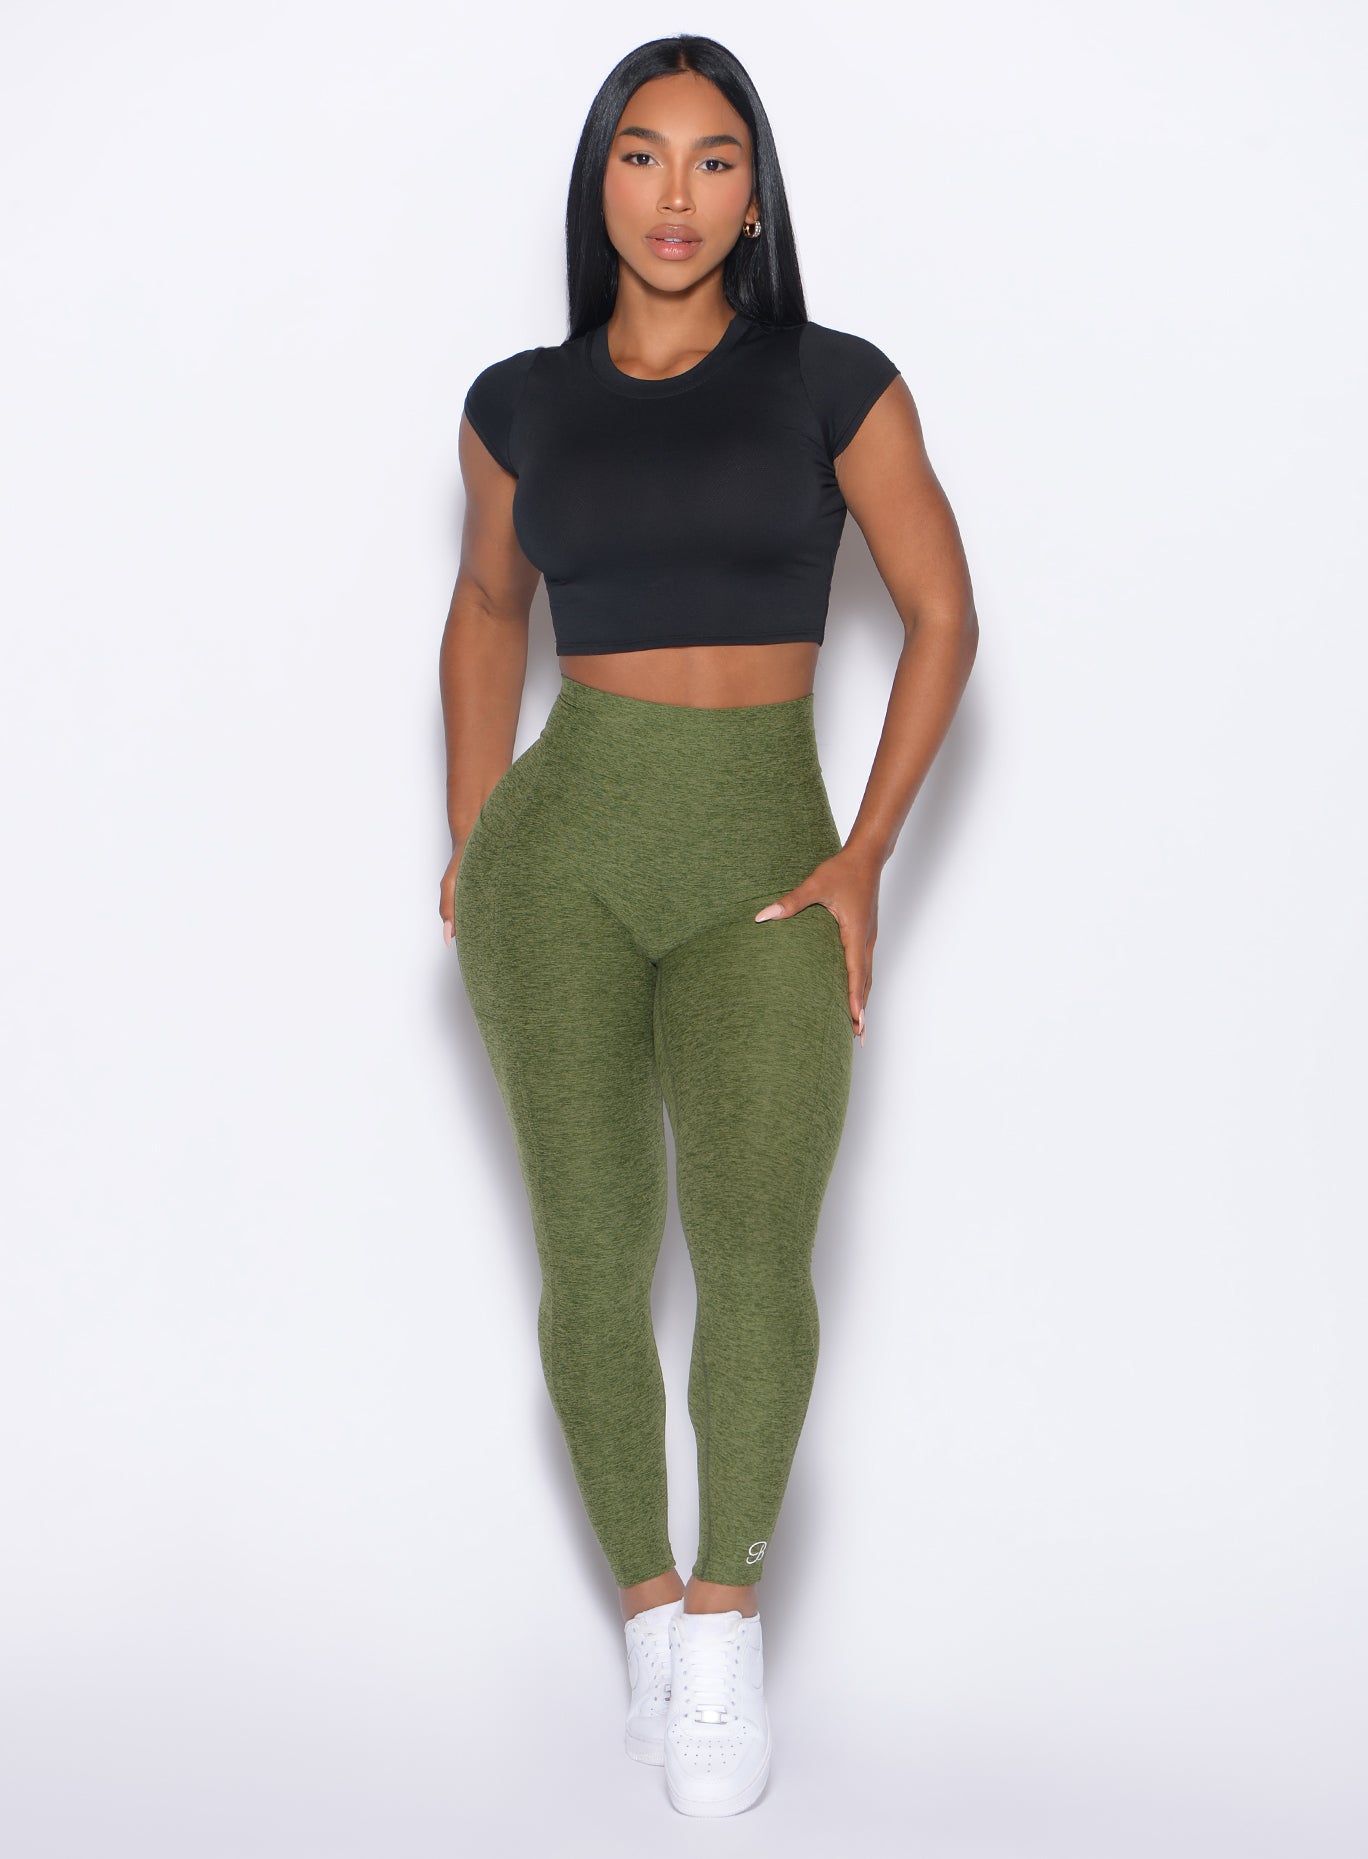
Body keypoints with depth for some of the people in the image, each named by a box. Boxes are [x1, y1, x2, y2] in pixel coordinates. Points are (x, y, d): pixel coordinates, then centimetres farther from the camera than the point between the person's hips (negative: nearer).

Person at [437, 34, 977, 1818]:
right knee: (595, 1251, -4)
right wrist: (469, 840, 11)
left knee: (755, 1254, -17)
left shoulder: (833, 380, 0)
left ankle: (728, 1607, 3)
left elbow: (944, 614, 2)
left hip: (764, 868, -1)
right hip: (565, 857, 2)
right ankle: (649, 1610, 14)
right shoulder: (522, 400, 7)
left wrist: (867, 856, -5)